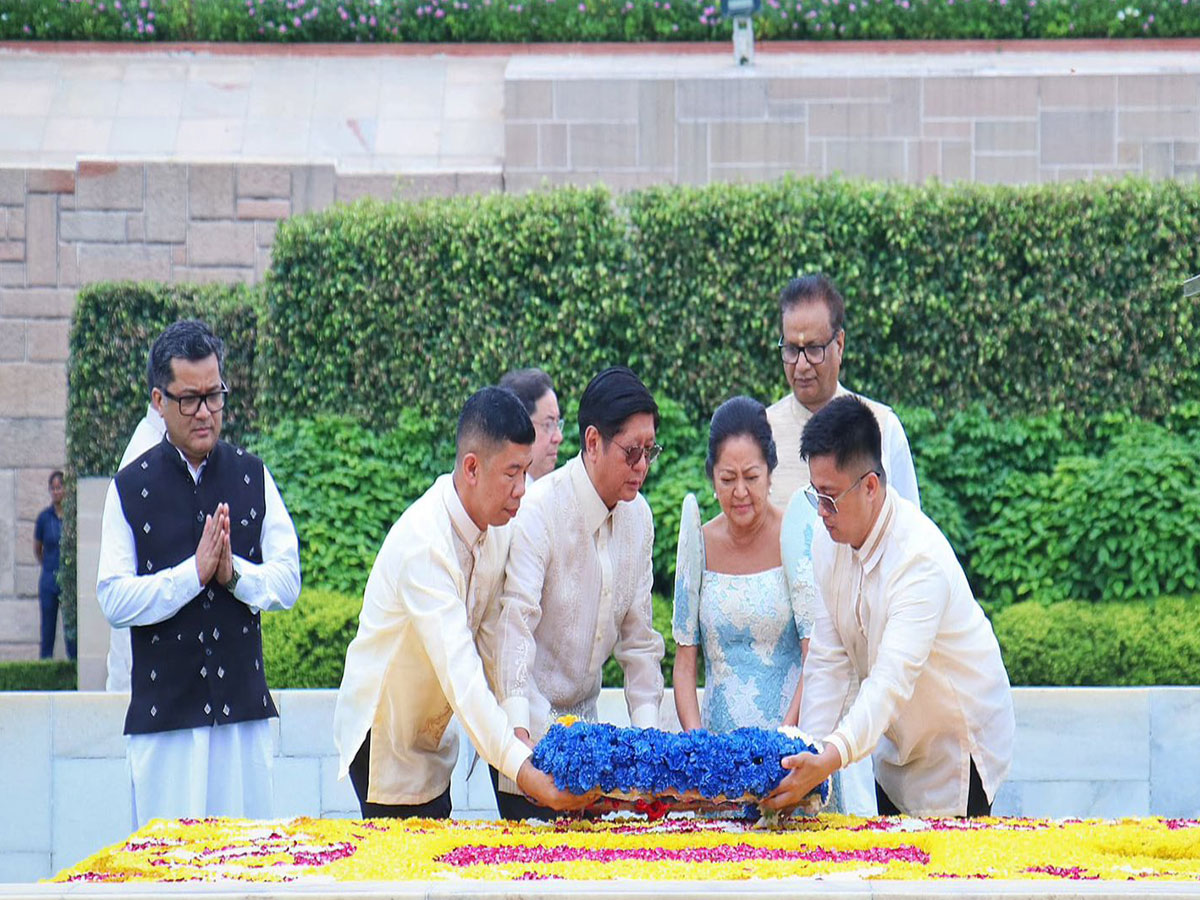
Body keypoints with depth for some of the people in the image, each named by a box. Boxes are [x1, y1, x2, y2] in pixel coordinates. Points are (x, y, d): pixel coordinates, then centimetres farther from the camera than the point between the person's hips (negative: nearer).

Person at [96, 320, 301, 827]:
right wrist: (194, 573, -15)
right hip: (163, 711, -2)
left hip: (244, 708, 2)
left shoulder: (252, 476, 8)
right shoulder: (131, 487, 0)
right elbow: (114, 600, -6)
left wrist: (234, 572, -13)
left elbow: (288, 581, 5)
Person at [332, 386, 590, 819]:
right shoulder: (422, 543, -29)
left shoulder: (497, 526, -3)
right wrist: (522, 770, -45)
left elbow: (492, 643, 1)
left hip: (432, 740, 7)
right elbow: (459, 672, -37)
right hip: (384, 739, -7)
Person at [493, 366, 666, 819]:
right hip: (527, 722, -6)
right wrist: (518, 727, -38)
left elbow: (637, 631, 10)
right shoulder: (539, 510, -17)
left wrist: (646, 728, 0)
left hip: (583, 717, 6)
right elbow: (516, 621, -26)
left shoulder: (637, 515, 4)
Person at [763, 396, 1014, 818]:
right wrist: (809, 757, -20)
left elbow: (894, 680, -40)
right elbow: (827, 660, -7)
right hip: (897, 748, 7)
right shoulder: (829, 542, -7)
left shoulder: (921, 557, -31)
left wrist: (830, 758, -54)